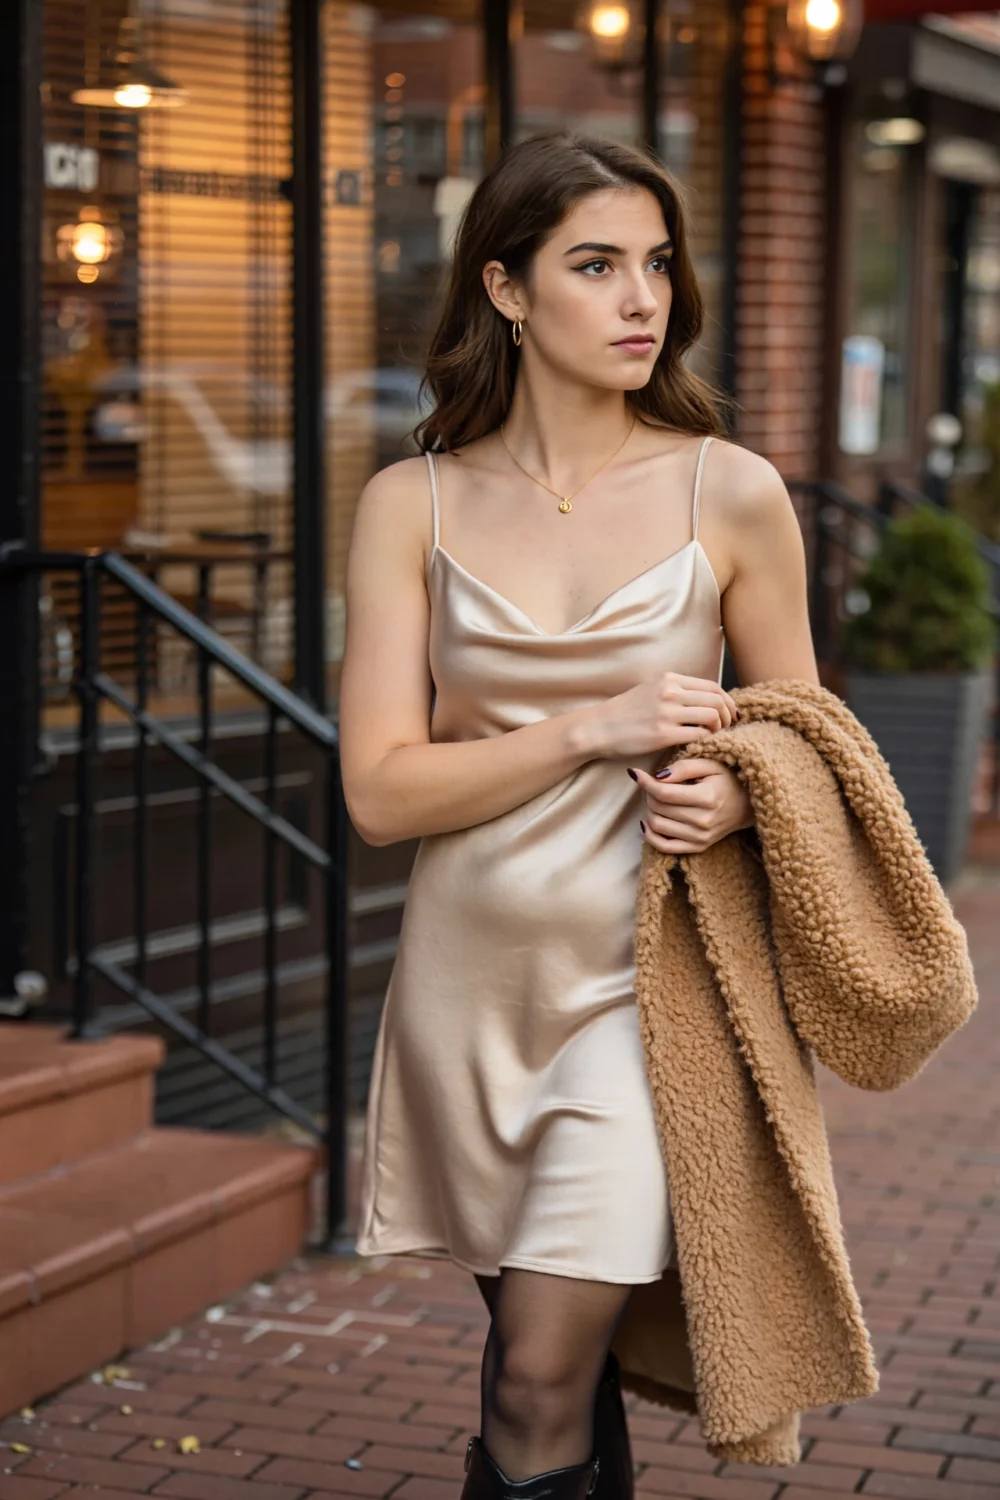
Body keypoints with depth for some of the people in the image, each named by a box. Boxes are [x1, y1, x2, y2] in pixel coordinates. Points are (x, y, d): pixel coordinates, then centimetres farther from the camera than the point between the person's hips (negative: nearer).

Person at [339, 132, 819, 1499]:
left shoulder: (731, 494, -3)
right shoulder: (412, 506, -1)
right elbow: (380, 790, -6)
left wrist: (736, 794, -14)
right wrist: (592, 730, -16)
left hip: (640, 975, -2)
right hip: (470, 977, 2)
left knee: (541, 1386, -9)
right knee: (555, 1361, 16)